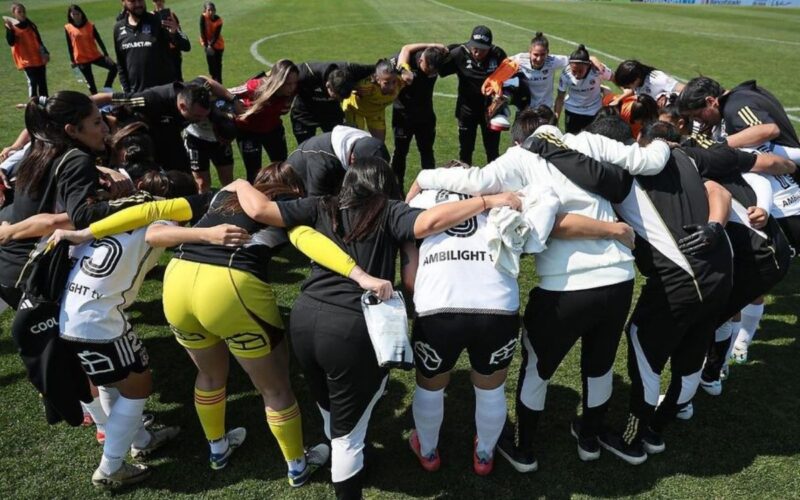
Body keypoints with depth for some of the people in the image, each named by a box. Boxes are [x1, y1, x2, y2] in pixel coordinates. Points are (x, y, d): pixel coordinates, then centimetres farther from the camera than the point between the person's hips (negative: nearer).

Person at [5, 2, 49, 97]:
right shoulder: (11, 26, -5)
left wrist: (45, 53, 10)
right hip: (26, 60, -5)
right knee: (32, 82, -10)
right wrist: (10, 29, -30)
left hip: (39, 58, 5)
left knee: (43, 82, 8)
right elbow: (11, 42, -19)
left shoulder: (30, 24, 10)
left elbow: (39, 40, 16)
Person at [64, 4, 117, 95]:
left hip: (95, 55, 2)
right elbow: (69, 45, 3)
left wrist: (106, 54, -3)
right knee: (90, 81, 4)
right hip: (81, 59, -1)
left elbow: (98, 40, 1)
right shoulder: (68, 28, -4)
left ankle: (107, 88, -1)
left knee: (113, 67, -15)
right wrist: (72, 60, 5)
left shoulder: (90, 25, -2)